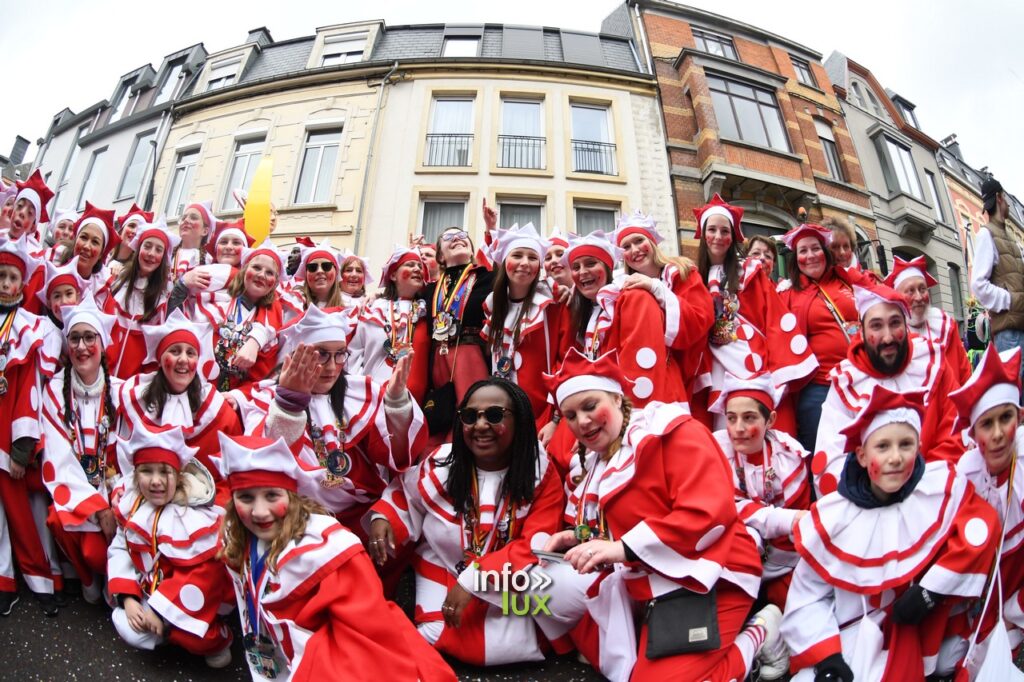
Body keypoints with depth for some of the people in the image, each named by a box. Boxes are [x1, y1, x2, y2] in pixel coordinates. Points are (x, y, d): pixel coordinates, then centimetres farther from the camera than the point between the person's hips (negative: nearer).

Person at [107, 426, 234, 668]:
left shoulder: (196, 517, -25)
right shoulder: (131, 507, -5)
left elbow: (204, 577, -22)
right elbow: (120, 551, 0)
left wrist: (160, 610, -19)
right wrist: (128, 598, -10)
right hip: (152, 589, 7)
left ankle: (217, 639, 7)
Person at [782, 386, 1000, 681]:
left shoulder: (941, 486, -9)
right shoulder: (830, 517, -12)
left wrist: (931, 589, -14)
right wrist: (824, 657, -12)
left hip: (913, 629, 4)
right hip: (846, 641, -3)